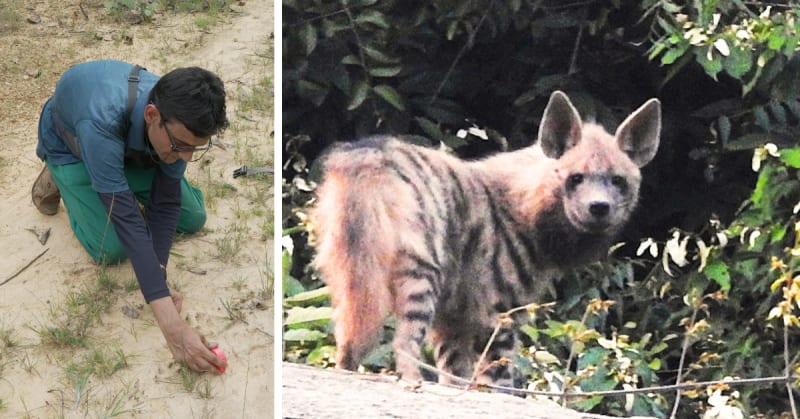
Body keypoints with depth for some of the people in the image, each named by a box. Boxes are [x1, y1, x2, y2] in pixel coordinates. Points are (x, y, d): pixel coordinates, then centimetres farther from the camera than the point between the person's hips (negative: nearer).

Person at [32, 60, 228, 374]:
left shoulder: (177, 119, -32)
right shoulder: (102, 121, -49)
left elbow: (166, 203, -21)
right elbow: (126, 219, -50)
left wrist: (157, 276, -34)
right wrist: (172, 325, -54)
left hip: (132, 147, 4)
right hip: (71, 146, -4)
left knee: (193, 219, -1)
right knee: (111, 250, -15)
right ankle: (57, 179, 11)